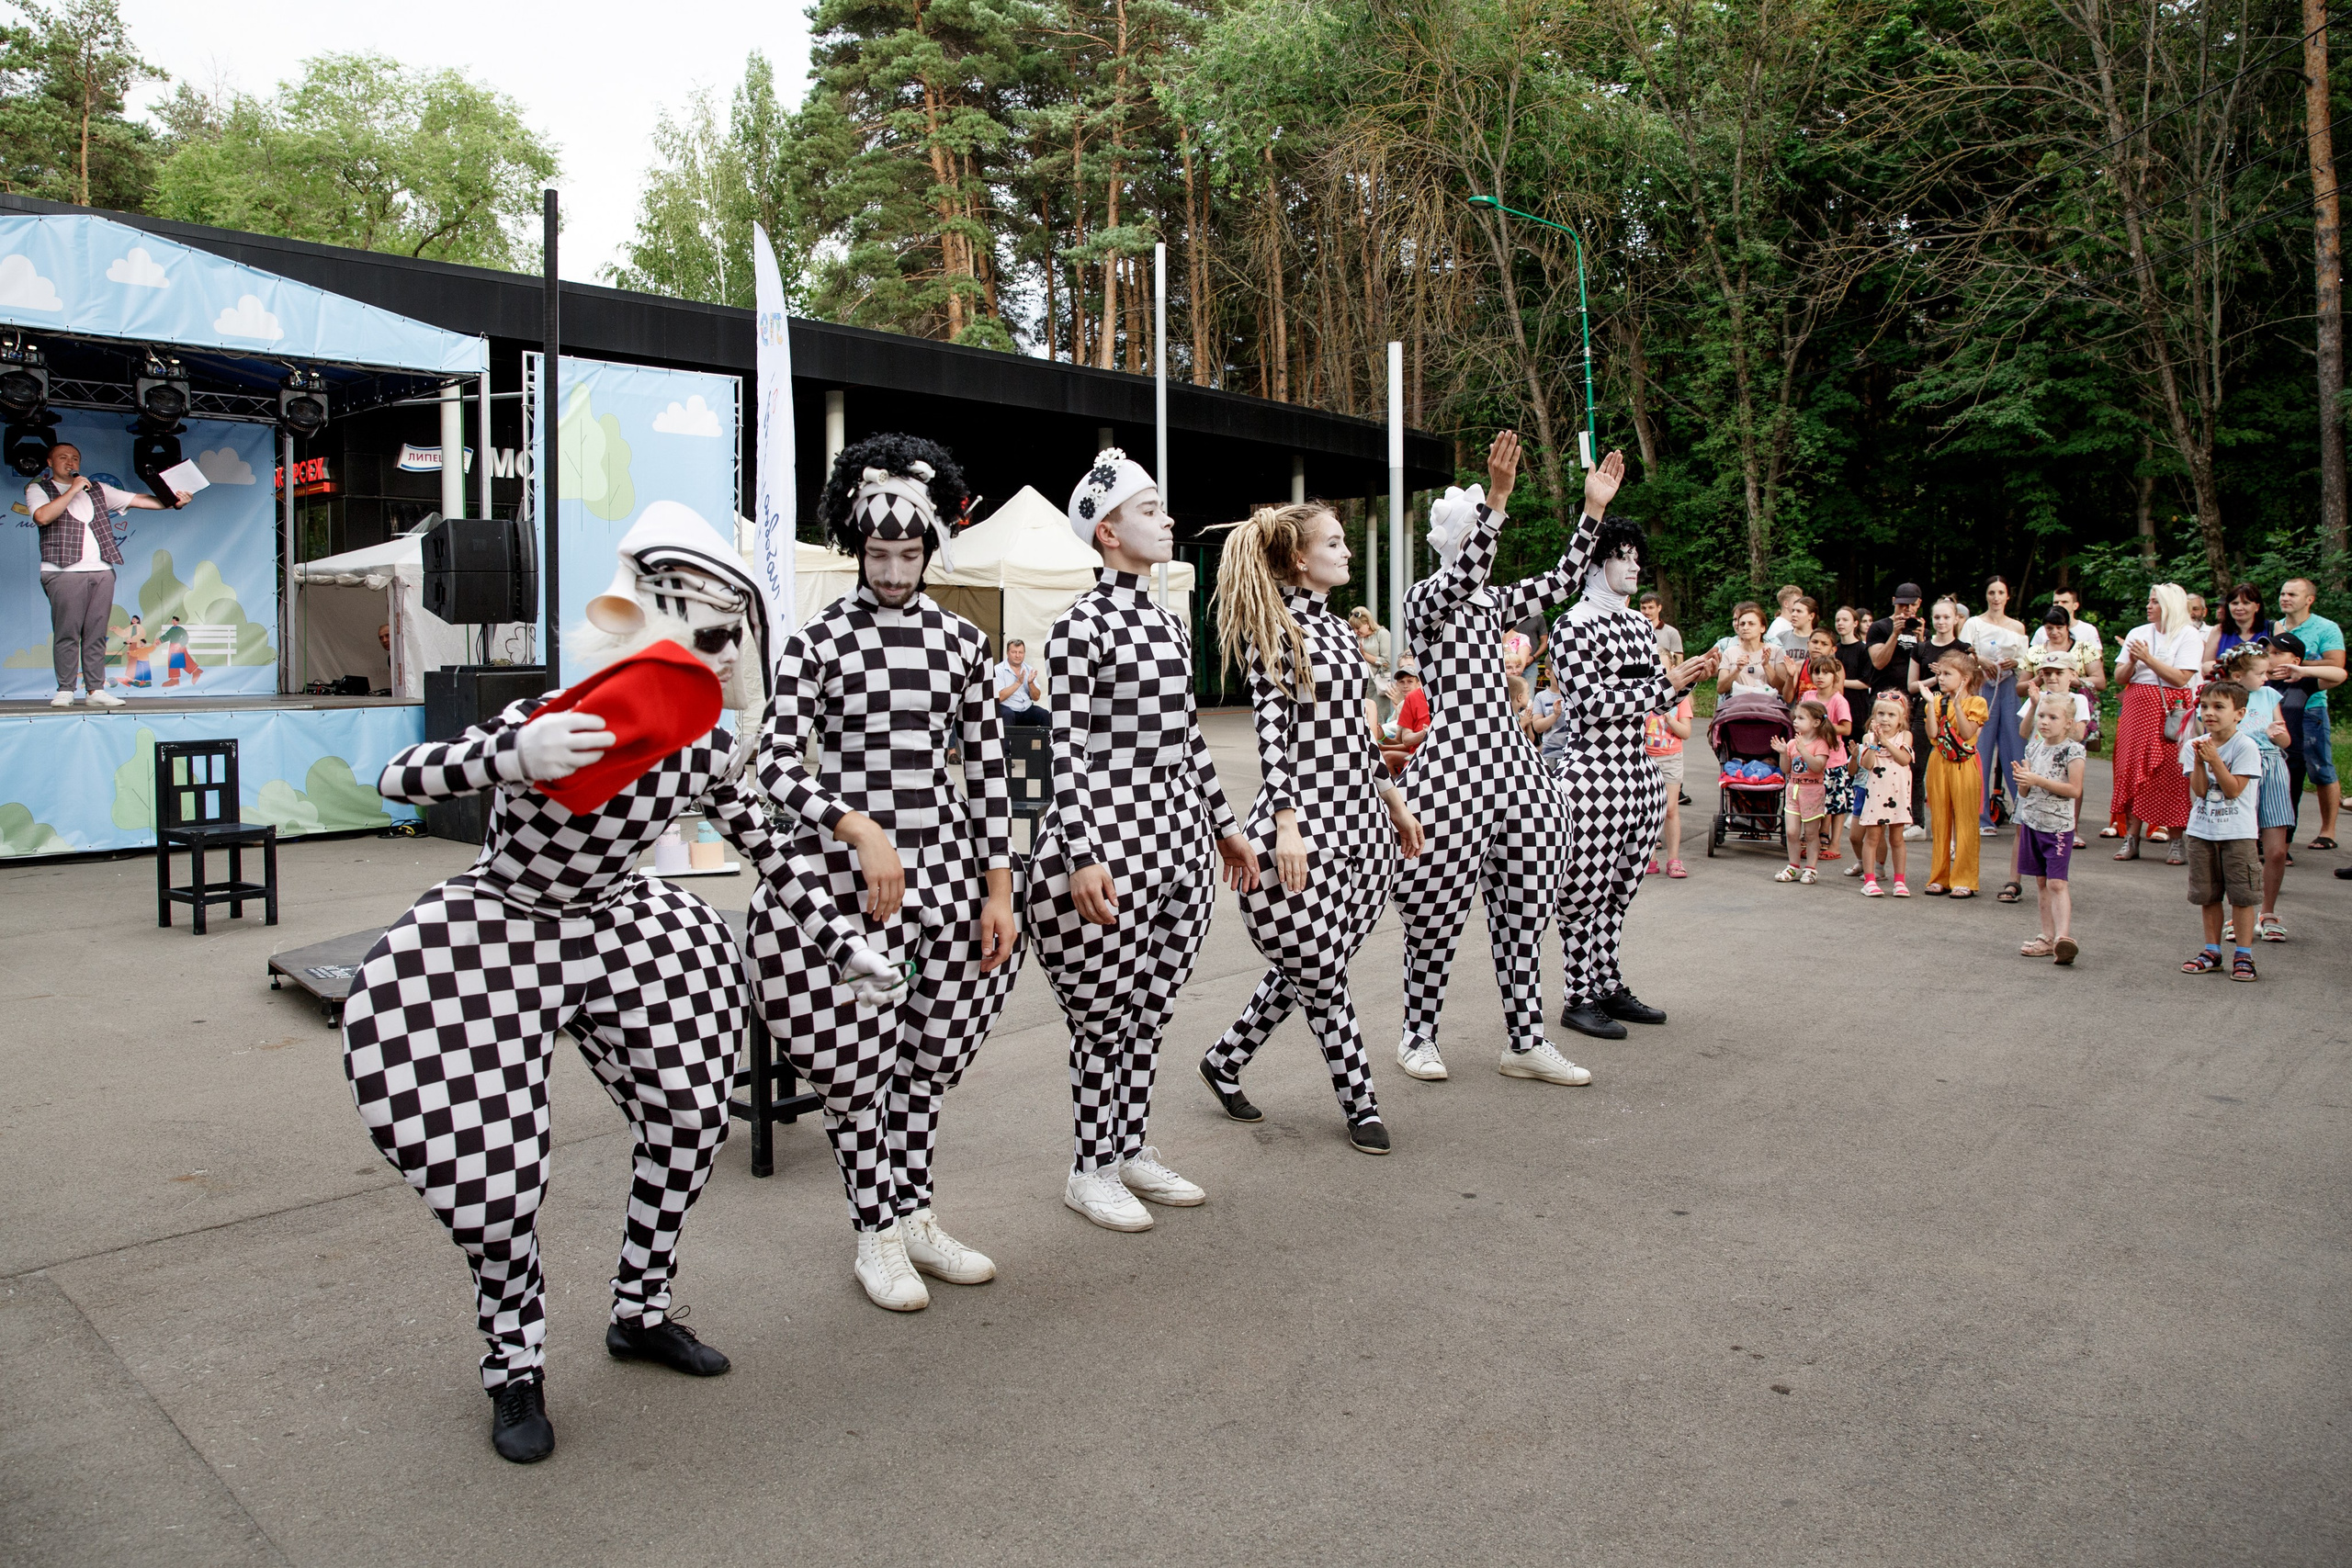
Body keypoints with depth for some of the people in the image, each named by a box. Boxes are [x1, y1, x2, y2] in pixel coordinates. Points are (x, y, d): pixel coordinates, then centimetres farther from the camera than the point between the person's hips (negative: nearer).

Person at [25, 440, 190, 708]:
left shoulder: (98, 490, 22)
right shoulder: (38, 489, 11)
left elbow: (137, 500, 13)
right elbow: (43, 516, -9)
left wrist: (171, 501, -4)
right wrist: (73, 490, -7)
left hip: (102, 570, 4)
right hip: (64, 572, -3)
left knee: (96, 633, 2)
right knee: (67, 633, -7)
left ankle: (95, 690, 3)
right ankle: (64, 690, -2)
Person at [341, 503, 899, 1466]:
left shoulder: (702, 750, -13)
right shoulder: (554, 724, -30)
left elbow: (769, 854, 0)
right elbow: (395, 779, -30)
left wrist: (841, 947, 2)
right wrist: (513, 756, -50)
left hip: (614, 934, 6)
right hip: (492, 945, -5)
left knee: (688, 1119, 3)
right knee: (493, 1169, -9)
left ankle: (642, 1312, 27)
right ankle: (515, 1366, 18)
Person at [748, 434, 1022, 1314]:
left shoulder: (962, 642, 7)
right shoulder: (820, 640, -2)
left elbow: (987, 771, 7)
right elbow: (777, 760, -9)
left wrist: (998, 890, 3)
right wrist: (860, 830, -23)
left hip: (942, 866, 3)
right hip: (844, 870, -3)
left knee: (927, 1054, 12)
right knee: (856, 1060, 2)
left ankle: (914, 1216, 29)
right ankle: (875, 1236, 20)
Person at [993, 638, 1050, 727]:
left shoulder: (1029, 670, 10)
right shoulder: (998, 670, -5)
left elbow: (1036, 698, 7)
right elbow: (998, 698, -17)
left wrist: (1030, 683, -12)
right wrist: (1018, 683, -20)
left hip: (1027, 709, 4)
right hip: (1007, 708, -4)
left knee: (1045, 715, -22)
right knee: (1007, 714, -37)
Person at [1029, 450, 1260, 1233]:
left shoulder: (1171, 621, 14)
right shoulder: (1081, 624, -9)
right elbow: (1068, 748, -13)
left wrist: (1225, 824, 19)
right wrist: (1082, 856, -19)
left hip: (1178, 839, 7)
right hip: (1109, 840, -7)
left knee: (1149, 1012, 14)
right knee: (1104, 1017, 3)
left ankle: (1133, 1149, 29)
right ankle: (1091, 1169, 19)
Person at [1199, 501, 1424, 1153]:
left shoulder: (1339, 627, 16)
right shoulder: (1273, 628, -7)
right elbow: (1272, 728, -14)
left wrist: (1394, 799, 22)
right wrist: (1286, 824, -21)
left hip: (1360, 816, 8)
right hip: (1304, 819, -8)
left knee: (1309, 970, 11)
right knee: (1319, 973, 3)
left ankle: (1226, 1061, 28)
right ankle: (1360, 1104, 18)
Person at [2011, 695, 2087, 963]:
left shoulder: (2072, 750, -9)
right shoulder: (2033, 748, 9)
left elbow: (2075, 790, -17)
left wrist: (2039, 781, -20)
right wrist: (2022, 779, -11)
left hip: (2059, 826, -6)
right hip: (2032, 821, 6)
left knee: (2056, 882, -14)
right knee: (2041, 881, 9)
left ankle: (2063, 936, -18)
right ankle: (2048, 936, 15)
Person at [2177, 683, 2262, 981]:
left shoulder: (2245, 747, -8)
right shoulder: (2196, 745, 3)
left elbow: (2234, 790, -15)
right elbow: (2199, 790, -5)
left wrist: (2215, 760, -19)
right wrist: (2199, 761, -17)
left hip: (2238, 833, -4)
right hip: (2201, 831, 4)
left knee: (2241, 894, -1)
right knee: (2208, 895, 10)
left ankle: (2243, 954, 8)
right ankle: (2212, 950, 20)